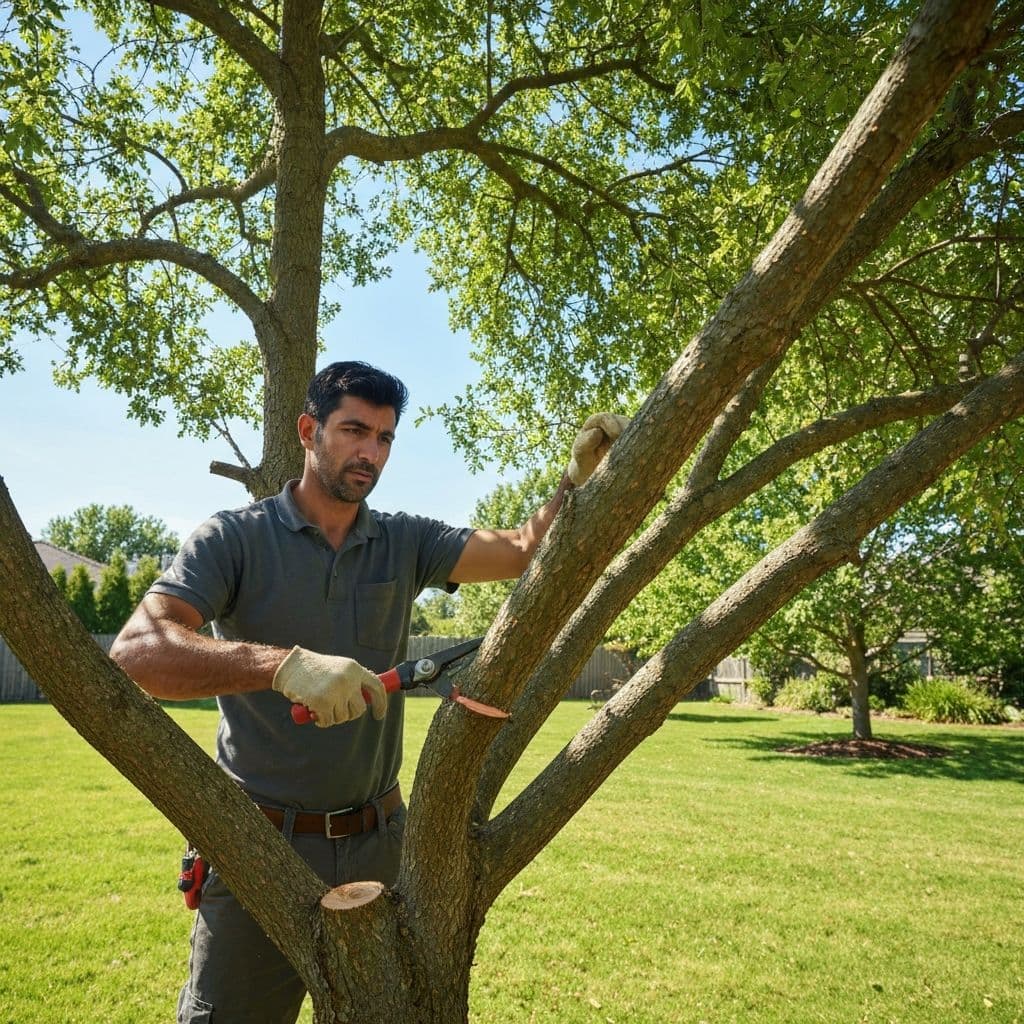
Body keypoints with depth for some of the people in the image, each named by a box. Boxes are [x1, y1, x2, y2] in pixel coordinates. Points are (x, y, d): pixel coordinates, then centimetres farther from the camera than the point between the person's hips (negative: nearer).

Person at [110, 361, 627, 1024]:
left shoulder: (404, 544, 2)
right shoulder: (235, 539, -9)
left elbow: (525, 552, -2)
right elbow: (135, 652, -23)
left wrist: (578, 478, -17)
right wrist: (282, 663, -38)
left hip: (379, 842, 4)